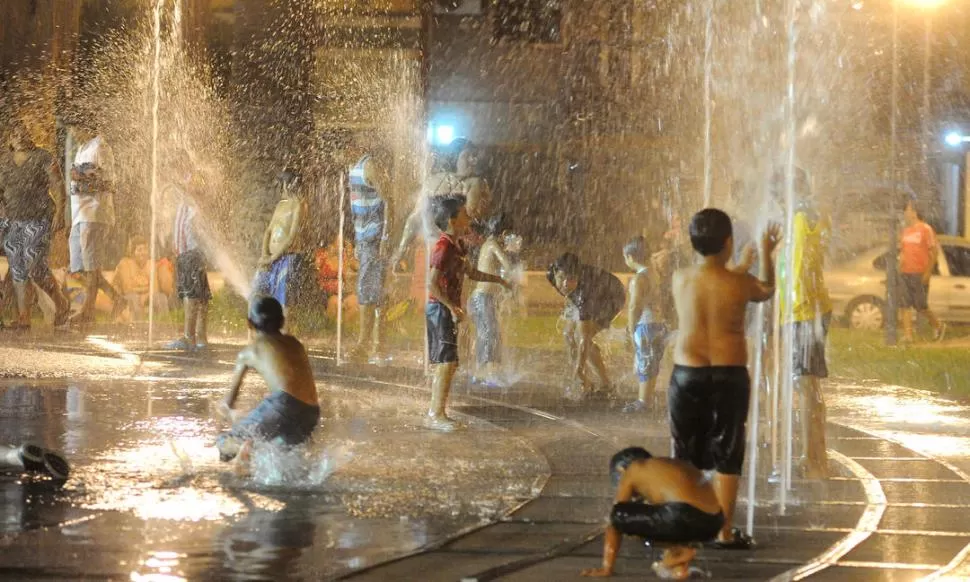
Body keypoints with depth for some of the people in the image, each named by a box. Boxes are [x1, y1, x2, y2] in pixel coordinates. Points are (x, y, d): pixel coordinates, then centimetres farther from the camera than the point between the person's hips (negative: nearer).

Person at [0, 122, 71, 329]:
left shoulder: (43, 159, -3)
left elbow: (58, 187, -7)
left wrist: (59, 213, -17)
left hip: (38, 220, -5)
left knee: (36, 269, -11)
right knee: (17, 271, 1)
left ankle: (62, 304, 11)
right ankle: (23, 318, 4)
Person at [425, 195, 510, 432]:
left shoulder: (456, 247, 13)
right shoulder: (444, 248, -17)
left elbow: (471, 273, 29)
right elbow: (434, 284, -24)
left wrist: (498, 279, 30)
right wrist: (453, 308, -24)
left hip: (448, 310, 10)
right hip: (440, 308, -10)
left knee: (444, 364, 11)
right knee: (447, 363, -12)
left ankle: (434, 413, 15)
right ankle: (436, 415, -12)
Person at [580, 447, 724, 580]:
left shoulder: (632, 471, 17)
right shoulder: (674, 466, 35)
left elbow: (615, 521, 19)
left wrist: (606, 569, 22)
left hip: (685, 518, -8)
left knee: (619, 515, 2)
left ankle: (678, 552, 3)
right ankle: (679, 564, 15)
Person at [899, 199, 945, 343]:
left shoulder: (925, 229, -6)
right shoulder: (905, 231, 14)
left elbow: (934, 251, -7)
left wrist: (928, 272, -13)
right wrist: (900, 268, 10)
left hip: (919, 275, -6)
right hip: (904, 274, 6)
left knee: (921, 306, -2)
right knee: (904, 305, -1)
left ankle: (938, 325, 20)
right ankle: (908, 335, 1)